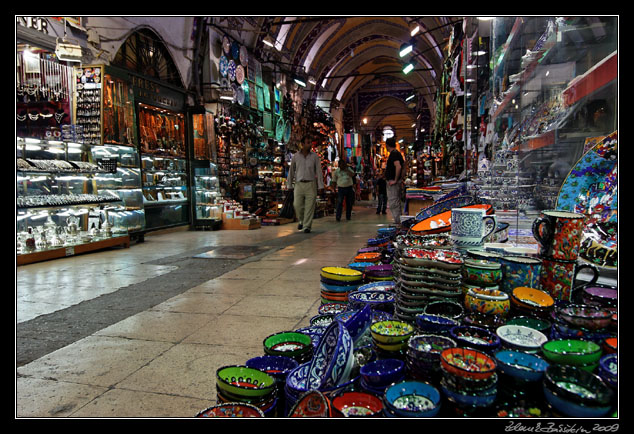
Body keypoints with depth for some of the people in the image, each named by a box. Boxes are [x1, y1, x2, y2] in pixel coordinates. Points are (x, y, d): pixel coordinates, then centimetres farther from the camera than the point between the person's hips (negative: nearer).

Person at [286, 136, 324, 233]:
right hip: (299, 184, 1)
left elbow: (319, 171, 2)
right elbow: (291, 171, 11)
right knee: (297, 205, -3)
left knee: (310, 206, -3)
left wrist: (320, 186, -4)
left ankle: (307, 226, 6)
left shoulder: (315, 156, 3)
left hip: (311, 184, -1)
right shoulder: (296, 156, 5)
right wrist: (289, 185, 9)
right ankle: (302, 220, 24)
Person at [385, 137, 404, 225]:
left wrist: (395, 180, -23)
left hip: (392, 182, -10)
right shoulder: (397, 153, 15)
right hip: (394, 182, 10)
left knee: (393, 203, -7)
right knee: (396, 202, 15)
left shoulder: (393, 154, -16)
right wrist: (401, 178, 18)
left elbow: (398, 167, -28)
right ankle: (398, 221, 22)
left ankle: (397, 222, -6)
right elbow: (404, 166, 21)